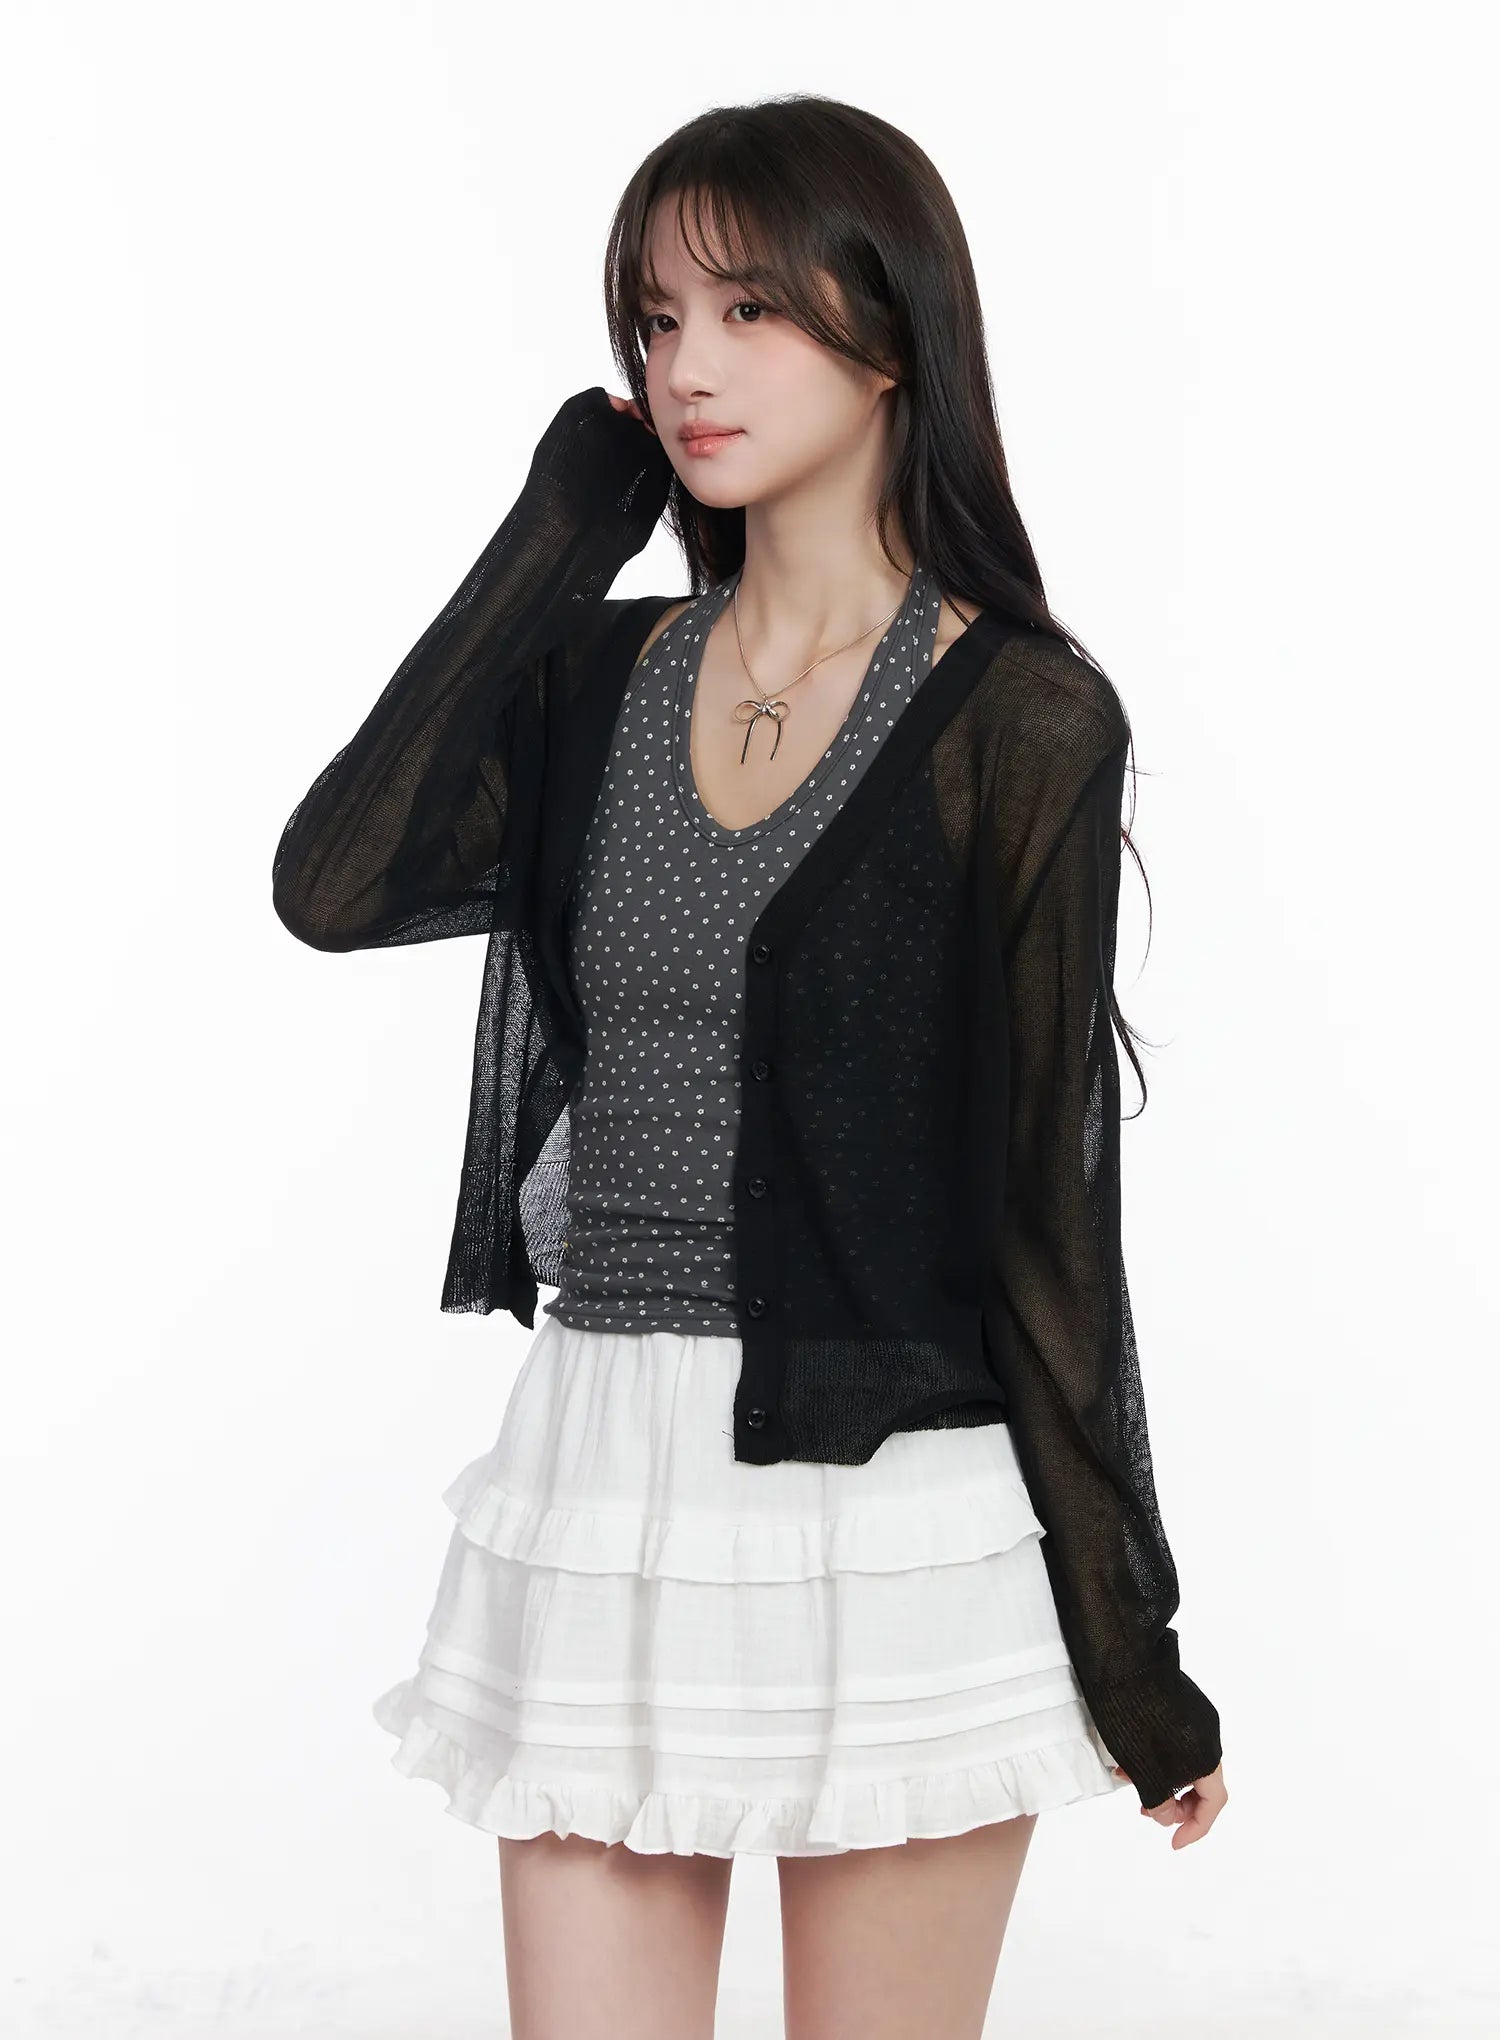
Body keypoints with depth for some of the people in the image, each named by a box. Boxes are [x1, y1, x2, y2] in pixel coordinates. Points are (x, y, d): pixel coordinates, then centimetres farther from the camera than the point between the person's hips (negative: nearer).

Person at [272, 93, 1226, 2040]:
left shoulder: (1017, 719, -6)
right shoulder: (598, 675, 8)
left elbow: (1048, 1186, -5)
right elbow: (336, 888, -10)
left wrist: (1130, 1644, -4)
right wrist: (556, 533, -2)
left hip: (901, 1505, -4)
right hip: (606, 1496, 4)